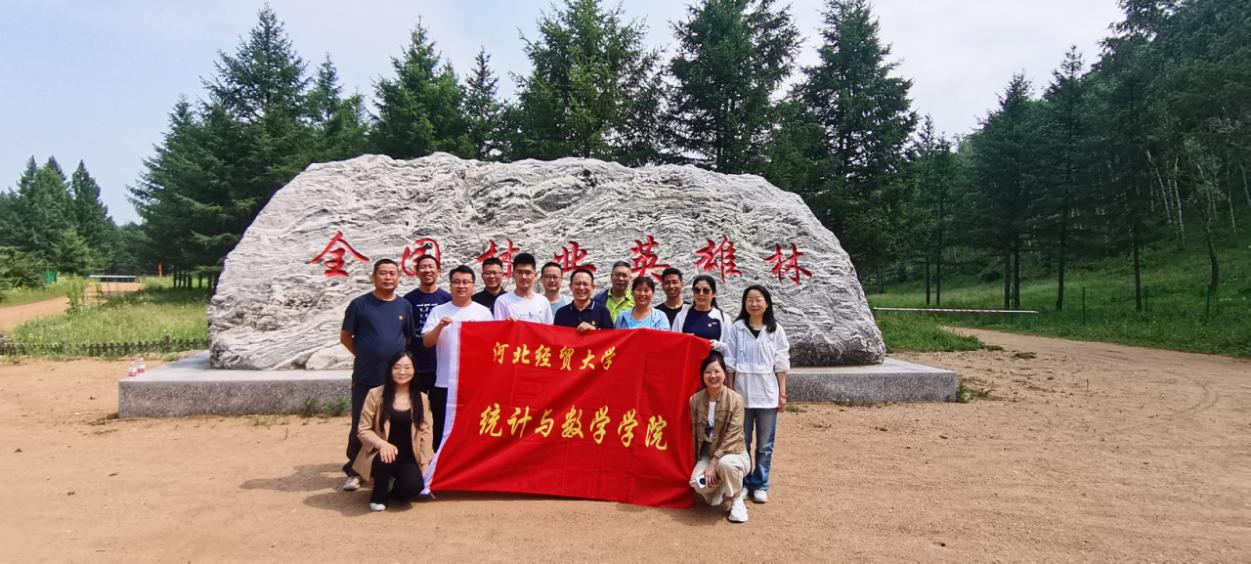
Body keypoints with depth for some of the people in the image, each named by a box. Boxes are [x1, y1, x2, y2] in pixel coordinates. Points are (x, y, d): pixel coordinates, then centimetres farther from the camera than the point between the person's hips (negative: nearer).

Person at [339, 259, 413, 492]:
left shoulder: (405, 306, 5)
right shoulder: (360, 304, -2)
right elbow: (345, 336, 5)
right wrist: (365, 354, 3)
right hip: (365, 377, -2)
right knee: (360, 425, 5)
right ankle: (354, 471, 17)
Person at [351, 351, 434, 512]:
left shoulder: (422, 399, 4)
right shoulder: (376, 394, -4)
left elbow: (425, 432, 2)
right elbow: (363, 430, -5)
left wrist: (425, 464, -7)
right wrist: (382, 444, -23)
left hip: (409, 457, 2)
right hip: (383, 453, -2)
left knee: (414, 486, -27)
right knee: (385, 461, -37)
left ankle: (393, 489, 12)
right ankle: (379, 495, -3)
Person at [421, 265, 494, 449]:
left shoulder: (483, 312, 3)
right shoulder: (438, 311, 3)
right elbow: (427, 342, -4)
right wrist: (439, 327, -20)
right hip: (444, 383, 0)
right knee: (442, 431, 10)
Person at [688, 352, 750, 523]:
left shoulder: (735, 399, -16)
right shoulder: (695, 400, -4)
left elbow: (732, 437, -20)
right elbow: (695, 433, 2)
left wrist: (713, 464, -24)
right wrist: (698, 462, -1)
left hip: (733, 453, -3)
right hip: (707, 453, 3)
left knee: (725, 464, -38)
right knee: (698, 483, -26)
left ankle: (737, 500, -7)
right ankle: (718, 491, 12)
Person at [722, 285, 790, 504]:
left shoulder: (775, 330, 2)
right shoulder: (736, 329, -1)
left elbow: (781, 364, 4)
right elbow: (730, 362, 1)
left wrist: (782, 393, 1)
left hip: (768, 395, 1)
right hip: (742, 393, 0)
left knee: (765, 444, 7)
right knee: (742, 441, 8)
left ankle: (760, 484, 20)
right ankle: (742, 483, 20)